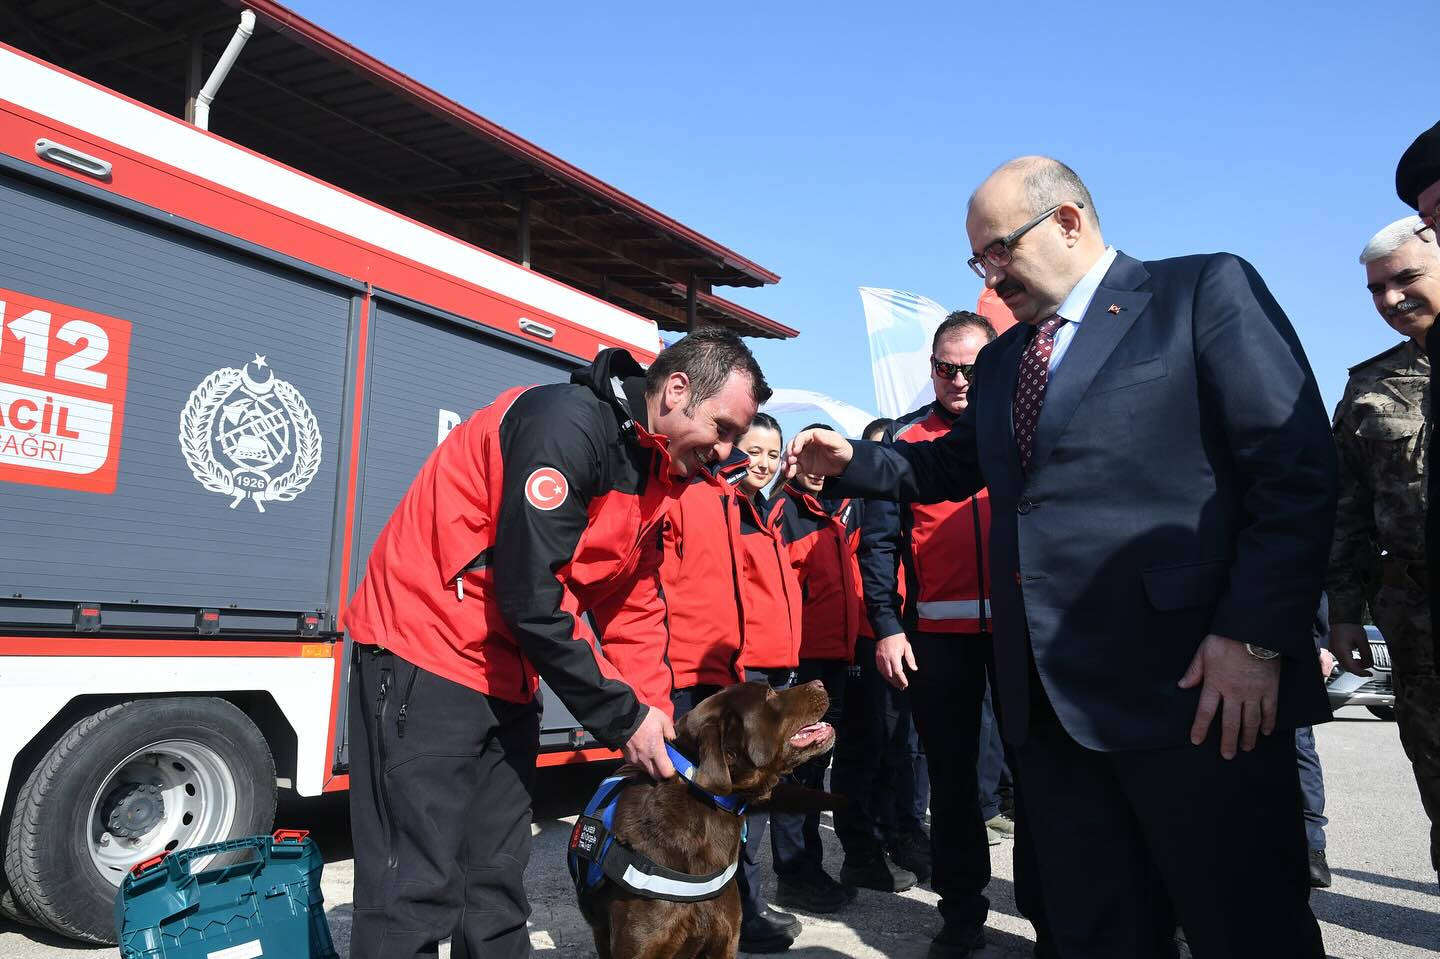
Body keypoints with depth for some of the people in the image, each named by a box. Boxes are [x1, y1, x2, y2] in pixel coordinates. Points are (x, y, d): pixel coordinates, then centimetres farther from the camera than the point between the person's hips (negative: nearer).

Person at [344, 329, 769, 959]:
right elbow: (529, 596, -25)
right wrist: (623, 718, -17)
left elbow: (636, 609, 10)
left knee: (496, 887, 14)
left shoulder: (654, 472, 9)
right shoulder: (569, 424, -21)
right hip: (426, 653, -9)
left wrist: (654, 720, -1)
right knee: (418, 893, -6)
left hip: (506, 675, 9)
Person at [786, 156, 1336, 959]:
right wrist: (849, 462, 12)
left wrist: (1253, 637, -16)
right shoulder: (1000, 361, 19)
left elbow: (1297, 471, -8)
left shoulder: (1206, 289, -1)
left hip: (1195, 683, -6)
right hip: (1051, 692, 6)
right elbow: (951, 468, 28)